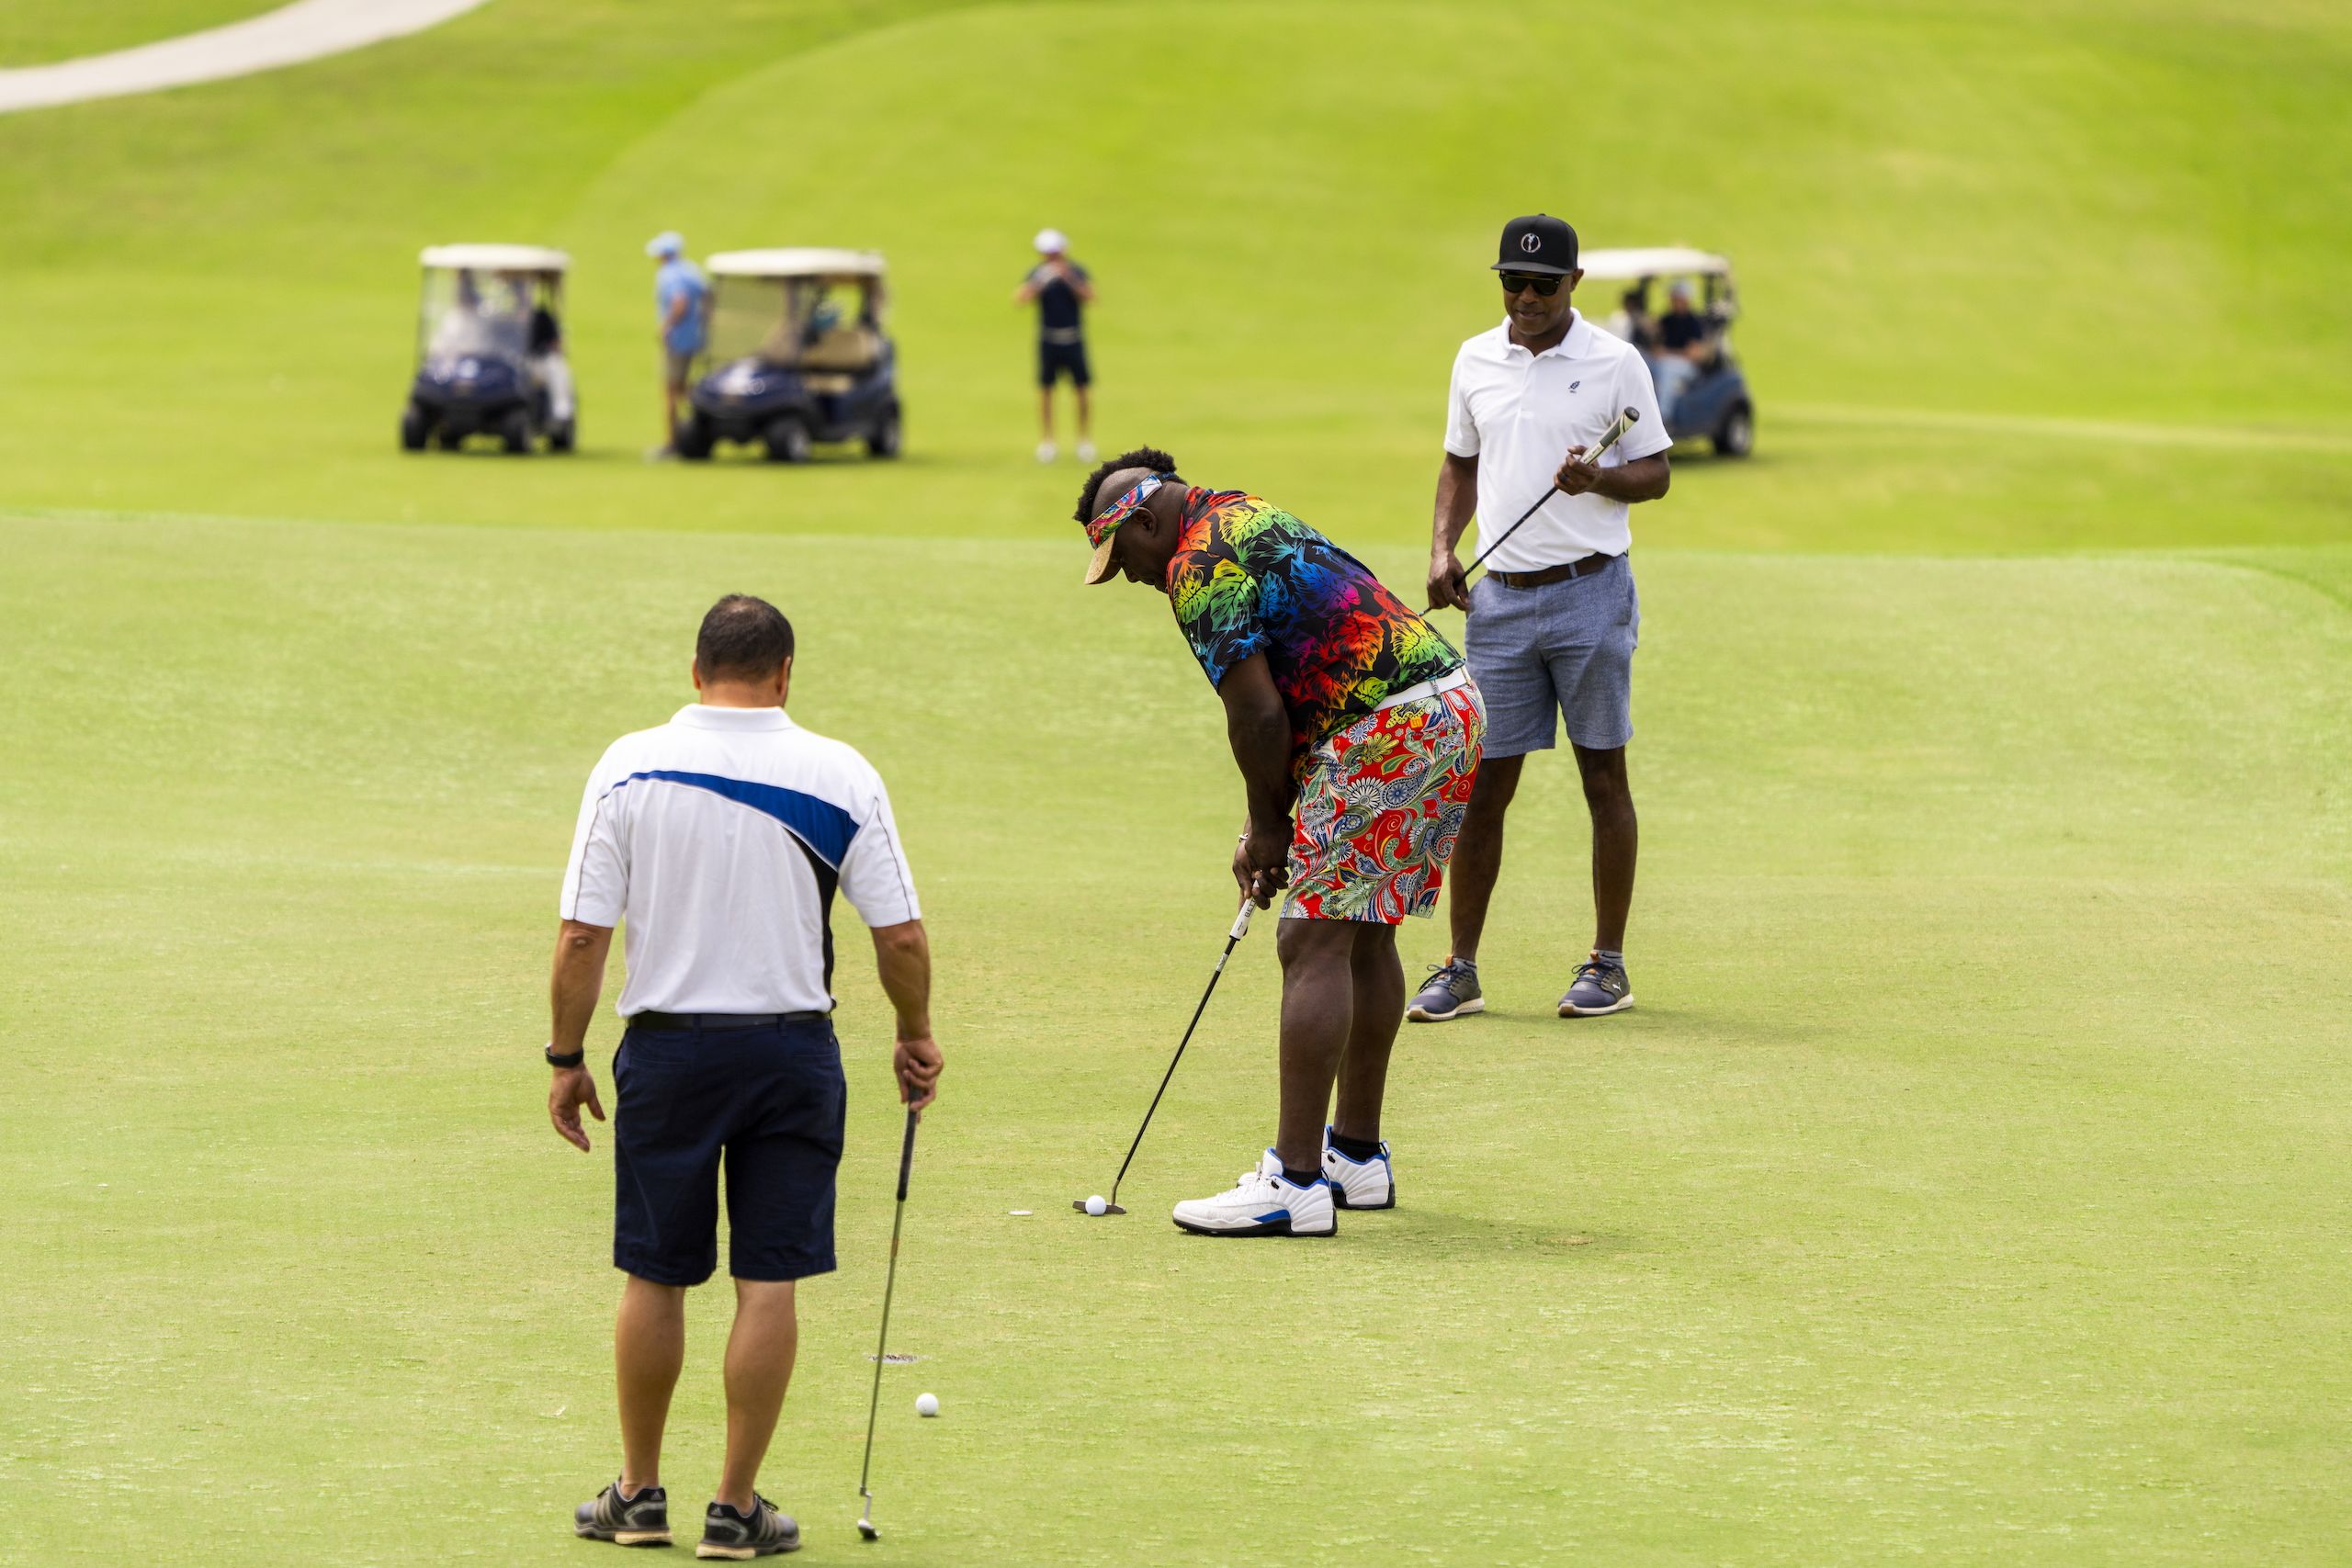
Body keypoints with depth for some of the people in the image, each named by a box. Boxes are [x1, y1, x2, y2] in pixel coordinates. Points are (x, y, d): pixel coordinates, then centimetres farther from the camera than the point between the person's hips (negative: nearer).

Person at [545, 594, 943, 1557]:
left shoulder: (630, 767, -5)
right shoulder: (841, 776, -5)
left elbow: (581, 938, -7)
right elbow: (901, 937, -4)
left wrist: (566, 1059, 4)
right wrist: (916, 1037, 13)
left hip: (666, 1047, 0)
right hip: (792, 1047, 0)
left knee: (654, 1277, 11)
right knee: (768, 1282, 5)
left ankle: (640, 1495, 21)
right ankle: (736, 1509, 8)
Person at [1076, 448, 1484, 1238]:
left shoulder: (1200, 568, -9)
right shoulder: (1249, 519, 23)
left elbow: (1259, 714, -14)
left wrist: (1267, 822, 1)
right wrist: (1265, 824, 18)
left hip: (1388, 731, -11)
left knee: (1314, 944, -9)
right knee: (1365, 937, 18)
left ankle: (1295, 1181, -12)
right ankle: (1357, 1156, 26)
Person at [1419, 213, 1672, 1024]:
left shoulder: (1615, 364, -3)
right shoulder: (1475, 362, 9)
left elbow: (1655, 472, 1)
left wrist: (1597, 478, -20)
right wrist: (1442, 549, 5)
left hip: (1590, 592, -4)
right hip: (1499, 595, 4)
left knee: (1604, 777, 1)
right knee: (1482, 783, 2)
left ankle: (1608, 965, 8)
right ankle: (1460, 970, 7)